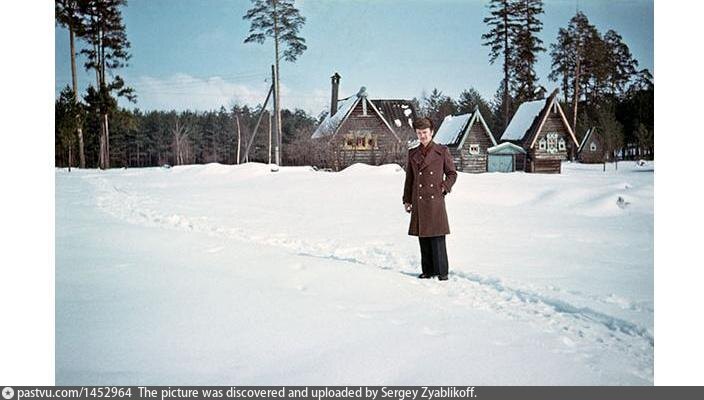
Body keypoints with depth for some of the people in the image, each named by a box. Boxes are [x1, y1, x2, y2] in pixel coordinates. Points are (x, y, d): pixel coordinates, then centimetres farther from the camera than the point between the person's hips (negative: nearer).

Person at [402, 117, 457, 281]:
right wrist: (407, 200, 12)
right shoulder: (412, 154, 10)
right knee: (423, 238, 7)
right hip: (419, 203, 3)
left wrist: (444, 188, -6)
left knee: (437, 238, -5)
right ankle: (427, 270, 17)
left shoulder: (442, 151, 1)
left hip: (435, 201, -3)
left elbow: (452, 173, 9)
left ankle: (442, 272, 4)